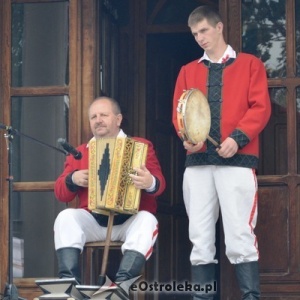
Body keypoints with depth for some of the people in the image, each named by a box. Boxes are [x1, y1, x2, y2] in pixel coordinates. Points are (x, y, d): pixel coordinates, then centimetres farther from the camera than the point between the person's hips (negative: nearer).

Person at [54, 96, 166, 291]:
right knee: (66, 217, -25)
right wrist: (72, 179, -9)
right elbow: (61, 193, 14)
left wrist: (150, 183, -30)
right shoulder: (80, 152, 18)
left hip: (131, 220, -2)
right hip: (93, 221, 2)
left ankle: (122, 283, -49)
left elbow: (159, 183, -4)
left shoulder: (142, 146, 11)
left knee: (147, 220, -34)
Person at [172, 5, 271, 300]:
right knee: (200, 240, 3)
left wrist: (237, 138, -15)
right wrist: (187, 137, -9)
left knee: (240, 237, -9)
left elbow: (260, 107, -1)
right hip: (197, 162, 4)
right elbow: (178, 111, 12)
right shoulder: (188, 71, 18)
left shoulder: (249, 64, 8)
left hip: (237, 160, -4)